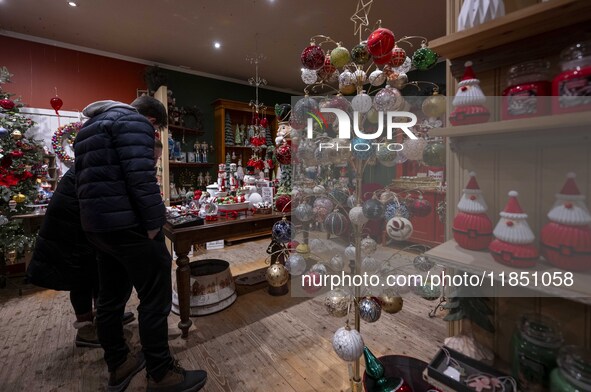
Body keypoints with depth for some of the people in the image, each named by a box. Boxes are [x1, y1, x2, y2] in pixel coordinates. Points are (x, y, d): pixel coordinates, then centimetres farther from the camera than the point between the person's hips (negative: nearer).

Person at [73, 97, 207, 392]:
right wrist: (155, 223, -17)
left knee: (111, 298, 17)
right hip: (127, 225, -10)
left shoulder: (90, 127, 24)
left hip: (95, 224, 10)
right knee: (155, 300, 0)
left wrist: (97, 215, 22)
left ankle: (118, 367, 33)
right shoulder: (134, 122, -6)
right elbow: (140, 177, -21)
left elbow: (86, 178, 23)